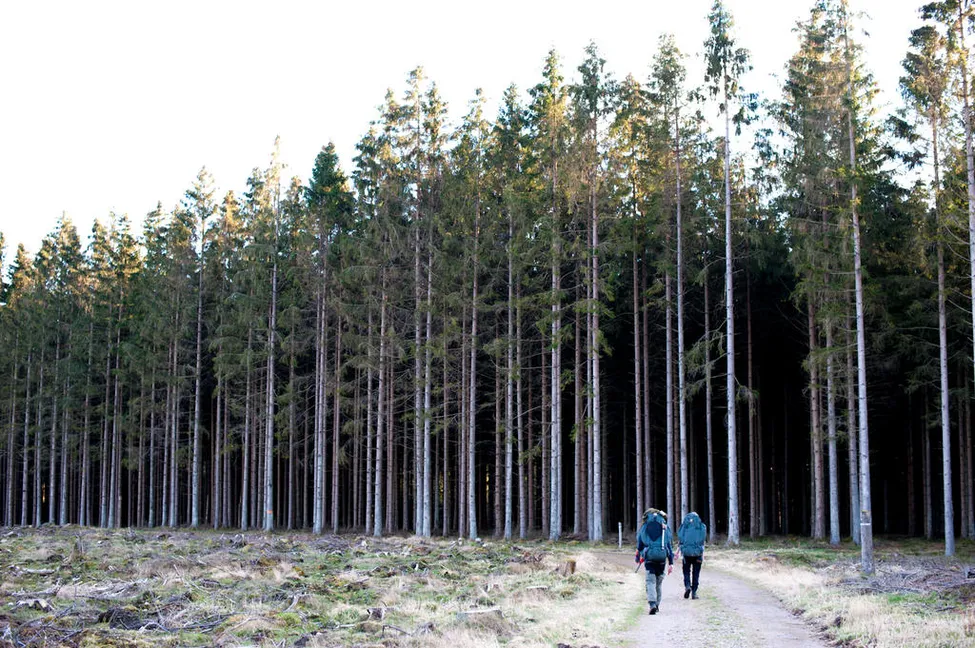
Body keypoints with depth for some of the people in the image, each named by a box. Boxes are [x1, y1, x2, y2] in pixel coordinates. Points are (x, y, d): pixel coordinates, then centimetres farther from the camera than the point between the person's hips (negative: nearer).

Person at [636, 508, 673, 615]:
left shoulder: (644, 527, 9)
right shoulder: (665, 527, 11)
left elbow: (639, 544, 15)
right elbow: (669, 545, 9)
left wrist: (638, 558, 30)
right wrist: (671, 563, 9)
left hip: (649, 557, -1)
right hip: (662, 558, 1)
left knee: (650, 582, -3)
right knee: (659, 582, 16)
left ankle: (652, 603, -21)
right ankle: (657, 604, 22)